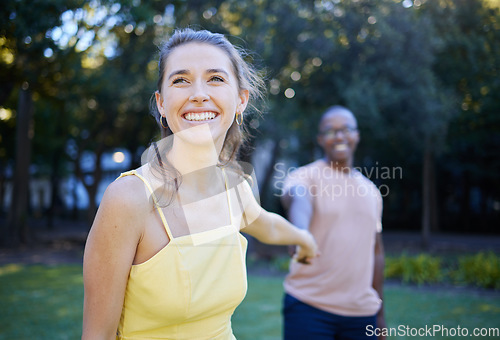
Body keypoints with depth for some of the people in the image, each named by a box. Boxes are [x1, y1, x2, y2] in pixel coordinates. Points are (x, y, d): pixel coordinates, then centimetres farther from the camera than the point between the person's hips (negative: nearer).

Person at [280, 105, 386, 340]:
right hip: (310, 307, -4)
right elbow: (297, 200, -28)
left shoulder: (371, 191, 12)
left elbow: (376, 250, 17)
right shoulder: (305, 176, -5)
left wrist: (380, 311, 17)